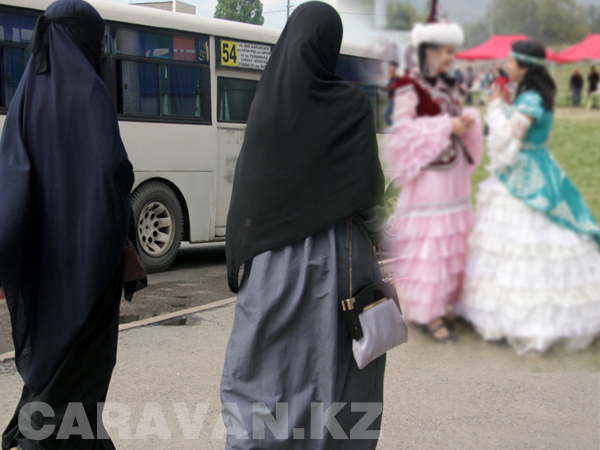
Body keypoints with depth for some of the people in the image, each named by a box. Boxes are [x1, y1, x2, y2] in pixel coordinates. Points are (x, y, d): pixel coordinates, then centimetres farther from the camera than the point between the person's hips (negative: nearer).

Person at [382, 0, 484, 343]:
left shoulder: (450, 87, 14)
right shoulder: (411, 88, -10)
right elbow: (403, 129, -17)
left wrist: (469, 121, 0)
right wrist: (446, 126, -18)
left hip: (454, 175, 8)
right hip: (427, 176, -8)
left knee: (451, 241, 10)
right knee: (427, 243, -5)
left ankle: (438, 305, 21)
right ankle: (428, 315, 1)